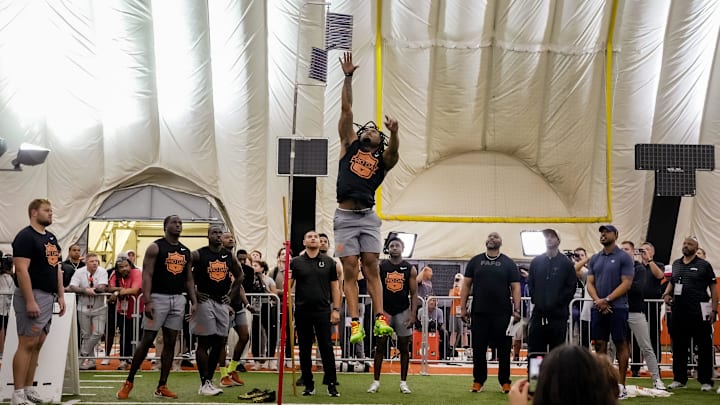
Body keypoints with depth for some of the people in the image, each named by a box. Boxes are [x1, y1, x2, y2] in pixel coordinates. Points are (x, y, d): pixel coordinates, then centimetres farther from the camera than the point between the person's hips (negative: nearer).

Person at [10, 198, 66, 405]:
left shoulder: (51, 238, 16)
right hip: (33, 296, -9)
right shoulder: (25, 237, -11)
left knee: (37, 345, 9)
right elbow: (21, 270, -18)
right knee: (27, 344, -9)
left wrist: (61, 296, 14)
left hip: (48, 297, 9)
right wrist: (30, 301, -23)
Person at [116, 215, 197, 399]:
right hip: (158, 297, -6)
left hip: (178, 299, 6)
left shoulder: (186, 252, 13)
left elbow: (189, 279, 16)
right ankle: (129, 382, 6)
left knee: (170, 343, 5)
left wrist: (194, 301, 4)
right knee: (147, 340, -5)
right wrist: (147, 301, -21)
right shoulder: (155, 247, -5)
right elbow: (147, 275, -12)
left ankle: (162, 386, 11)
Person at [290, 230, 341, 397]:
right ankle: (308, 385, 14)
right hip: (302, 312, 1)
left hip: (323, 311, -1)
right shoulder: (296, 262, 6)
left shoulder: (329, 262, 7)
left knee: (326, 348, -3)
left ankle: (332, 384, 2)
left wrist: (336, 309, 0)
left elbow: (335, 287, 7)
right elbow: (287, 286, 5)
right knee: (304, 350, 6)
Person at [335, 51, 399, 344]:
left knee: (372, 267, -4)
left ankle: (380, 319, -8)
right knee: (350, 270, -4)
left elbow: (394, 152, -12)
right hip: (345, 216, 0)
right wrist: (348, 77, 4)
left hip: (368, 216, 0)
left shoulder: (382, 160, 13)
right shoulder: (349, 146, 15)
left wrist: (394, 133, -33)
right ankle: (355, 323, -8)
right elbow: (347, 110, 9)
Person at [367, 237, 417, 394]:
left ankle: (403, 382, 12)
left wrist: (413, 314, -6)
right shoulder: (381, 267, 1)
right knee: (380, 346, 1)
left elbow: (414, 293, 1)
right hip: (384, 311, 0)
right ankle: (376, 381, 8)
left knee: (404, 347, 4)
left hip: (403, 312, 0)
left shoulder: (410, 269, 2)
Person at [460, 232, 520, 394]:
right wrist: (463, 307, 2)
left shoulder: (508, 263, 5)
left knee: (504, 349, 3)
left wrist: (516, 310, -6)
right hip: (479, 313, 1)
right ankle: (478, 381, 15)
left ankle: (505, 382, 12)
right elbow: (466, 285, 9)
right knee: (478, 348, 5)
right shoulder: (475, 261, 9)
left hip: (502, 314, -1)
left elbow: (515, 288, 2)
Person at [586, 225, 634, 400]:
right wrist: (598, 301, -8)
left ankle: (621, 385, 4)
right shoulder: (594, 259, 13)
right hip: (598, 308, 5)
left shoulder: (624, 258, -2)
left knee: (620, 345, 0)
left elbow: (626, 283, -9)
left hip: (617, 308, -5)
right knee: (600, 345, 5)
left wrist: (607, 300, -15)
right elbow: (590, 283, 10)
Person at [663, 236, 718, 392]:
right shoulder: (676, 264, 13)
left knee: (704, 348, -1)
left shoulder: (704, 265, -1)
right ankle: (679, 379, 20)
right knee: (678, 347, 10)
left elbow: (713, 287, -2)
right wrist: (667, 294, 4)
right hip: (679, 312, 5)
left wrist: (714, 310, -9)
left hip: (699, 313, -5)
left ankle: (705, 381, 6)